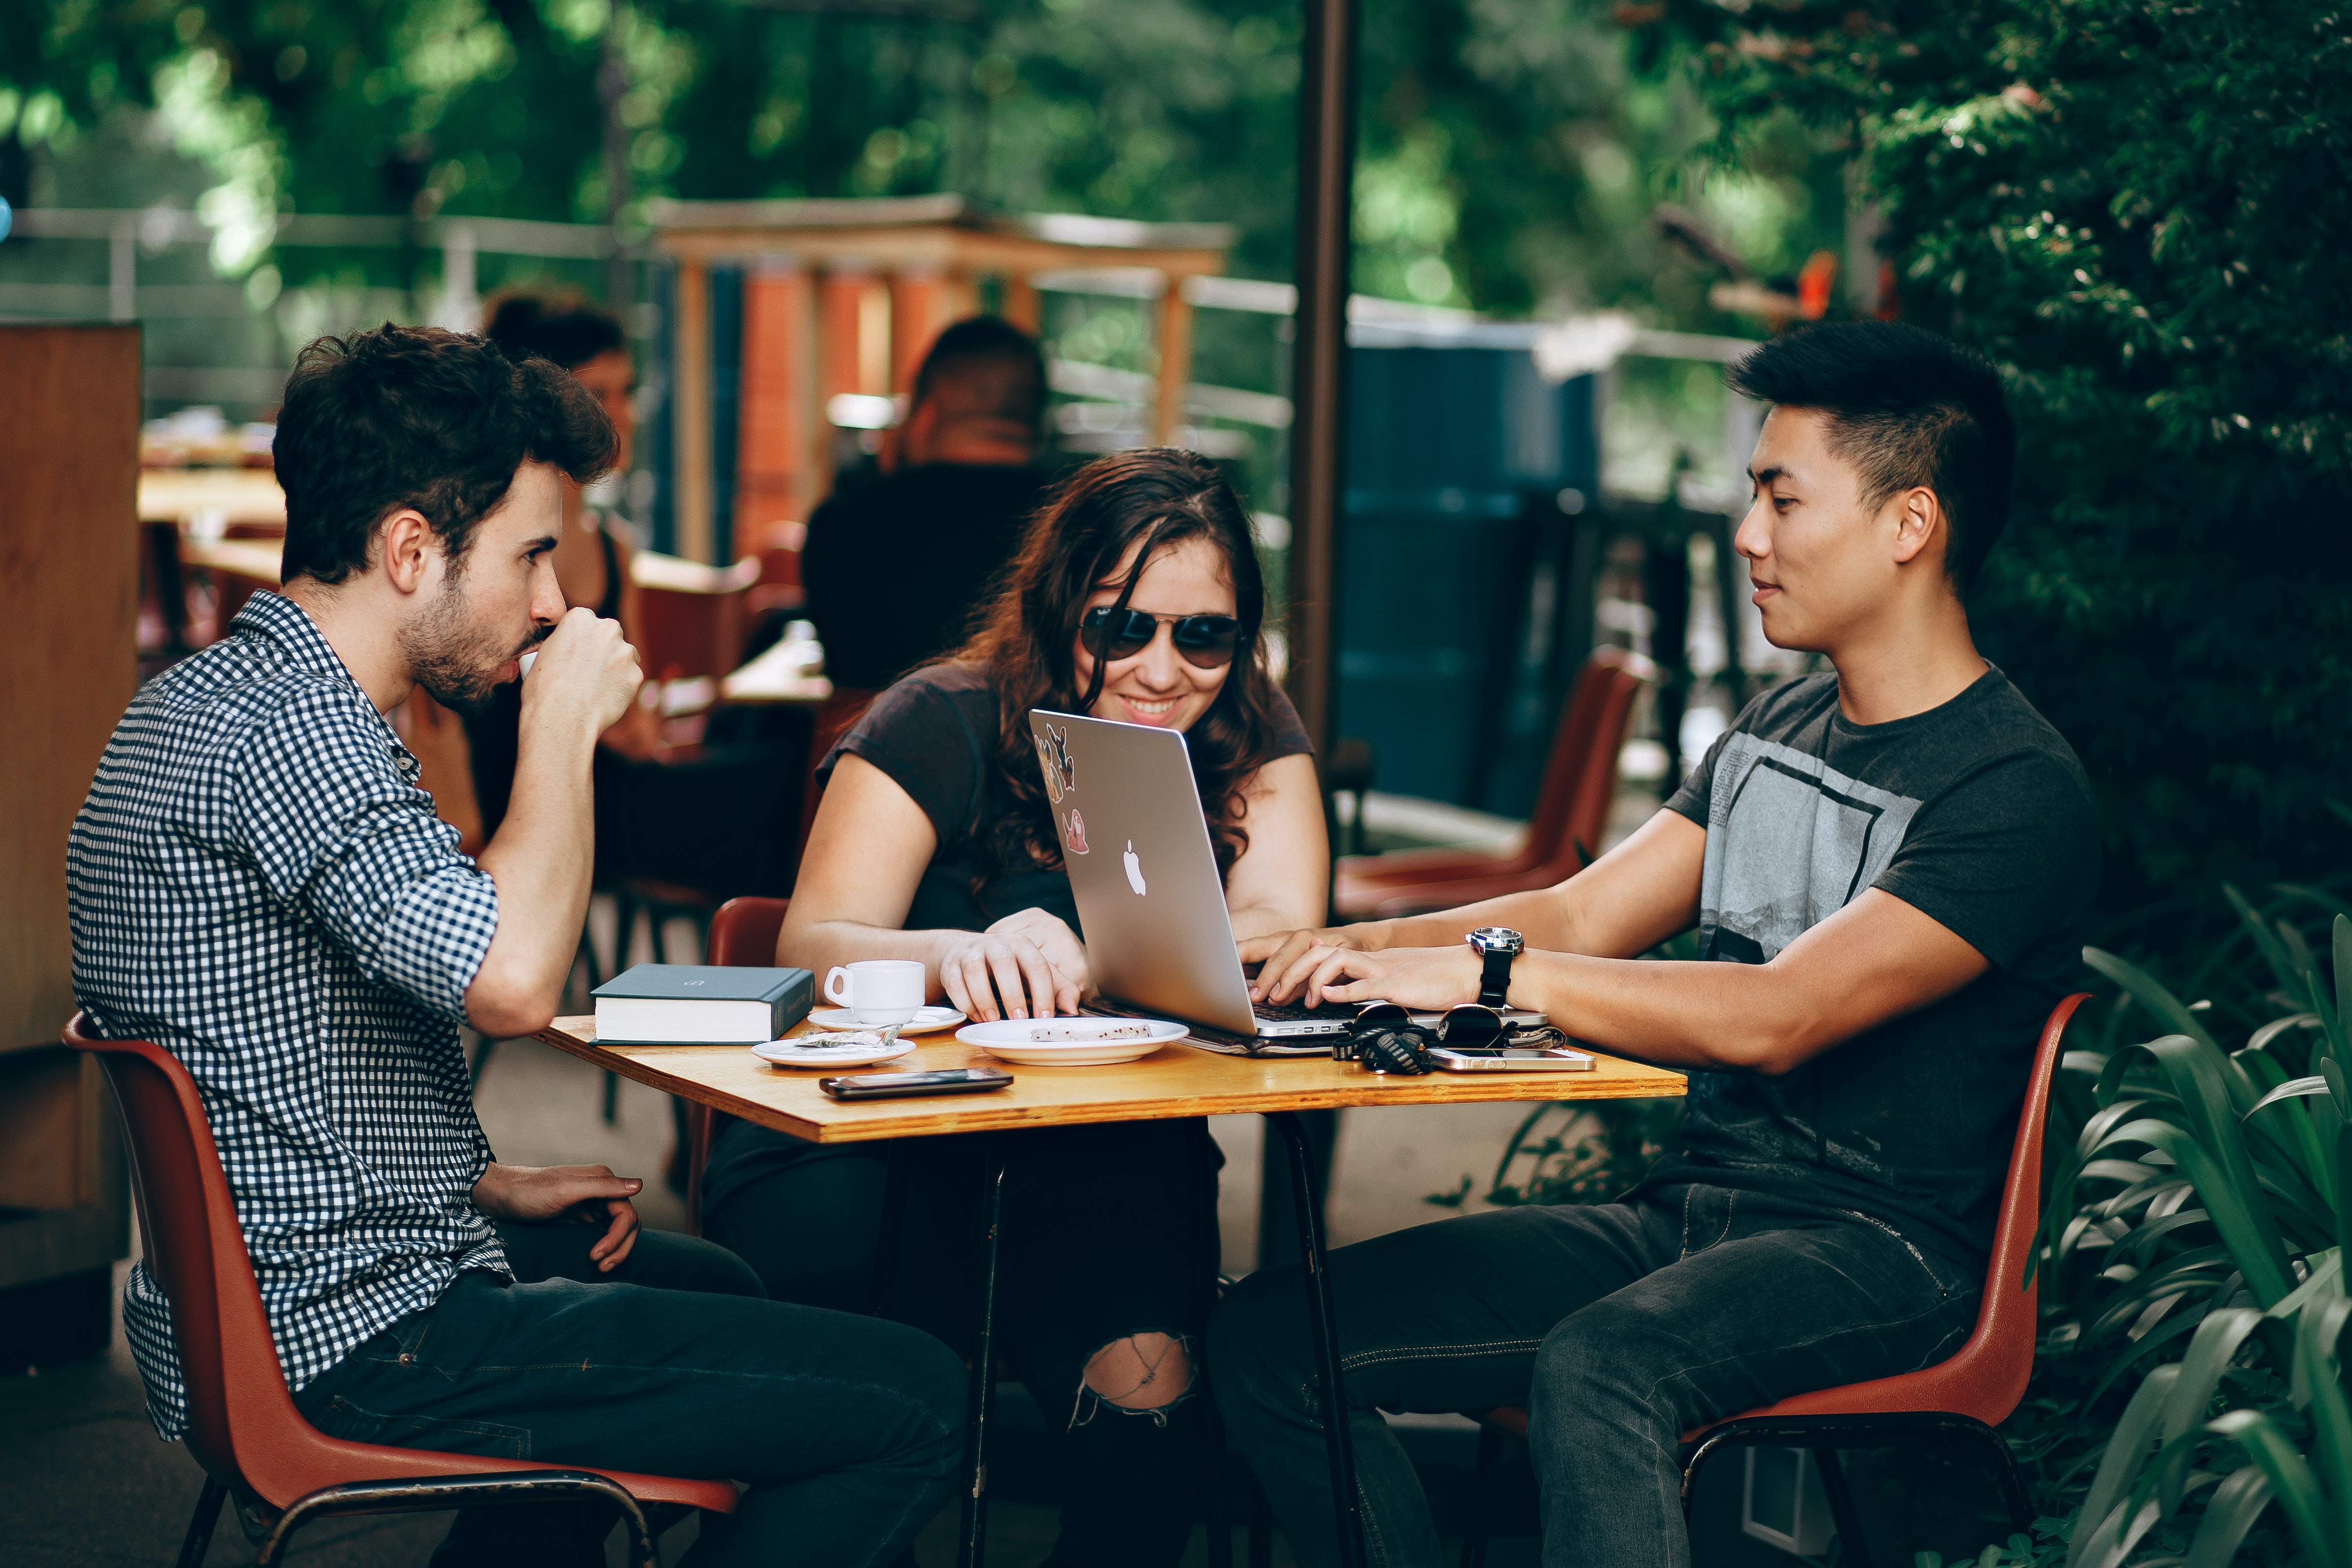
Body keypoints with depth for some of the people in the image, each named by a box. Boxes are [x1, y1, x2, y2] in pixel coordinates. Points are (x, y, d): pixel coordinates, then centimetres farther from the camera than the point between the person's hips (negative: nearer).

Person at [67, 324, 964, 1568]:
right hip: (347, 1347, -11)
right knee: (908, 1402, -11)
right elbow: (512, 982, -36)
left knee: (708, 1288, 35)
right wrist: (565, 726, -20)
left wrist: (489, 1185, 14)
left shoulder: (207, 695, 11)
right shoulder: (292, 728, -22)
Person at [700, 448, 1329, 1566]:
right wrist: (961, 956, -43)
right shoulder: (946, 726, -6)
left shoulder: (1252, 740, 3)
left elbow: (1278, 939, -13)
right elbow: (814, 949, -19)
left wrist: (1080, 959, -33)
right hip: (901, 1133, -2)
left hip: (1109, 1166, 2)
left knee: (1143, 1377, -29)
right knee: (811, 1240, -35)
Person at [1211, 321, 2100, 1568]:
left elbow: (1778, 1019, -23)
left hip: (1875, 1246, -8)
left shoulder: (2019, 794, -12)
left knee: (1595, 1371, -39)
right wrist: (1351, 950, -4)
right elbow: (1580, 916, 12)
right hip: (1682, 1215, 8)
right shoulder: (1775, 731, 16)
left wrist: (1485, 971, -26)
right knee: (1269, 1335, -8)